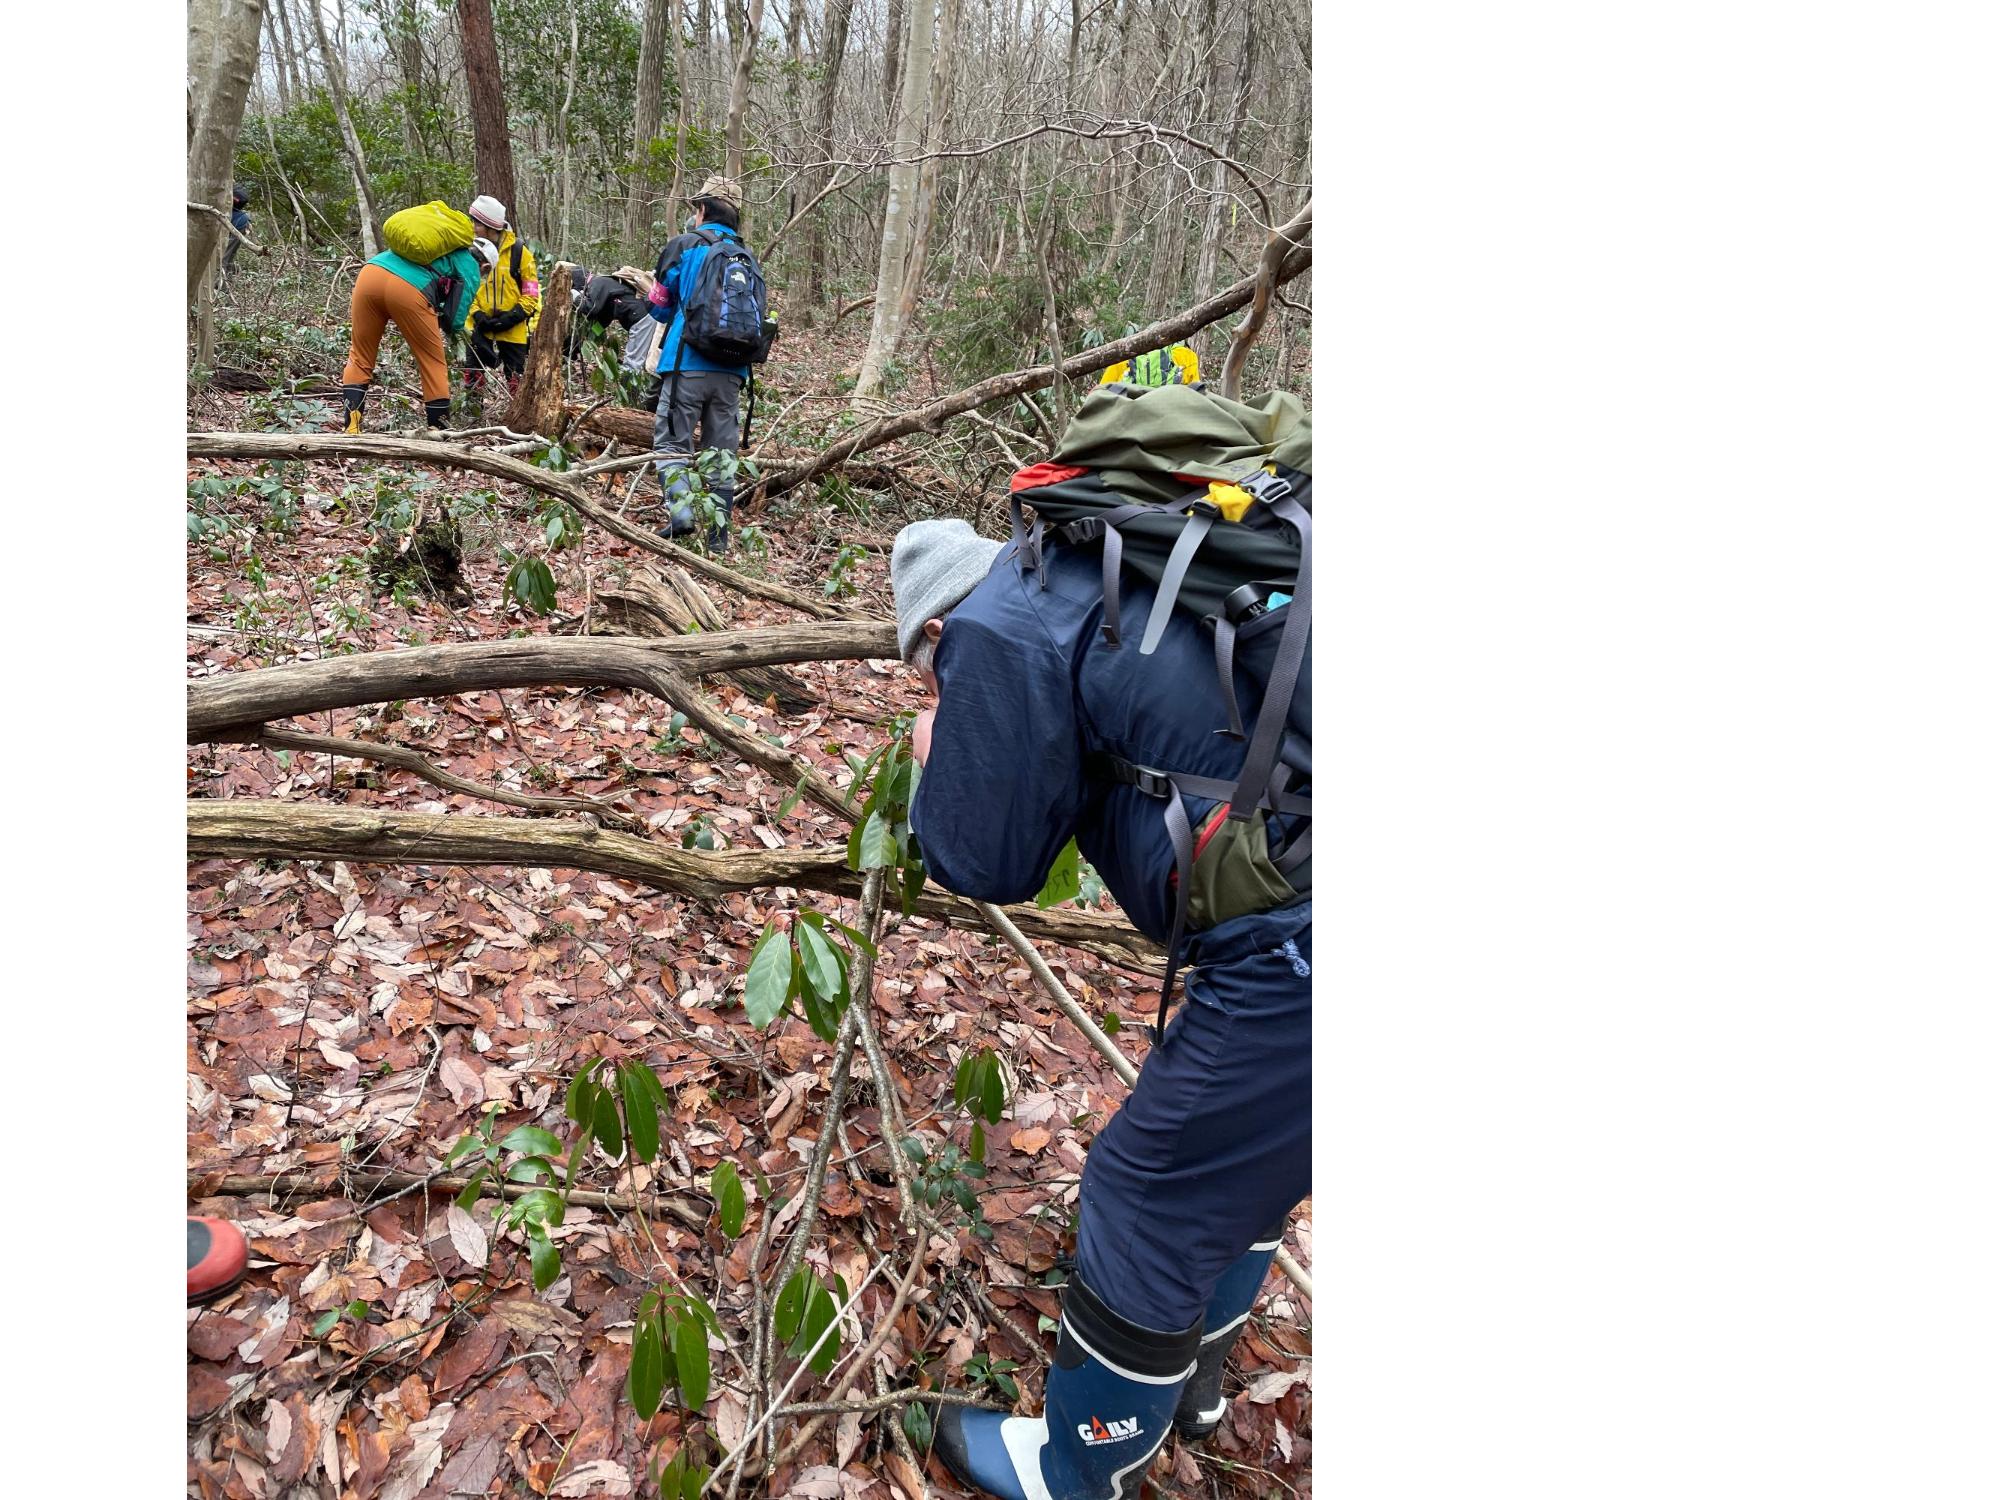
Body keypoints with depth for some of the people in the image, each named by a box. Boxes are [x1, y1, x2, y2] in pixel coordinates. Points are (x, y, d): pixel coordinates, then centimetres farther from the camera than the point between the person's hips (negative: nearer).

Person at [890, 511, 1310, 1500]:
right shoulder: (1125, 570, 18)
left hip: (1290, 950, -9)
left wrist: (938, 761, 14)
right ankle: (1185, 1380, 53)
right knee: (1235, 1169, 28)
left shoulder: (995, 627, -8)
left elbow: (988, 863, -4)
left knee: (1149, 1199, 11)